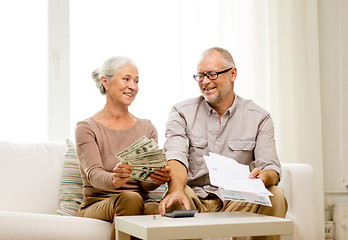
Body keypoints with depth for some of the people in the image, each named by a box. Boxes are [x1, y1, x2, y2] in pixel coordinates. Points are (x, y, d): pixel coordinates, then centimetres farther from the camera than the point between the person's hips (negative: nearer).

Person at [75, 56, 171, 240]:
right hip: (96, 204, -2)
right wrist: (113, 180, -40)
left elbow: (145, 183, 2)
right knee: (130, 198, -36)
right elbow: (93, 174, -15)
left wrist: (157, 179, -24)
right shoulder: (86, 128, 1)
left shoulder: (147, 128, 12)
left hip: (139, 206, 2)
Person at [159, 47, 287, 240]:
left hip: (239, 201, 1)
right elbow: (176, 158, -13)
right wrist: (177, 190, -35)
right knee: (176, 198, -34)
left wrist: (264, 176, -30)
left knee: (275, 195, -27)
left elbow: (271, 168, -3)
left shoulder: (258, 118, 7)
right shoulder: (182, 113, 5)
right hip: (195, 201, -1)